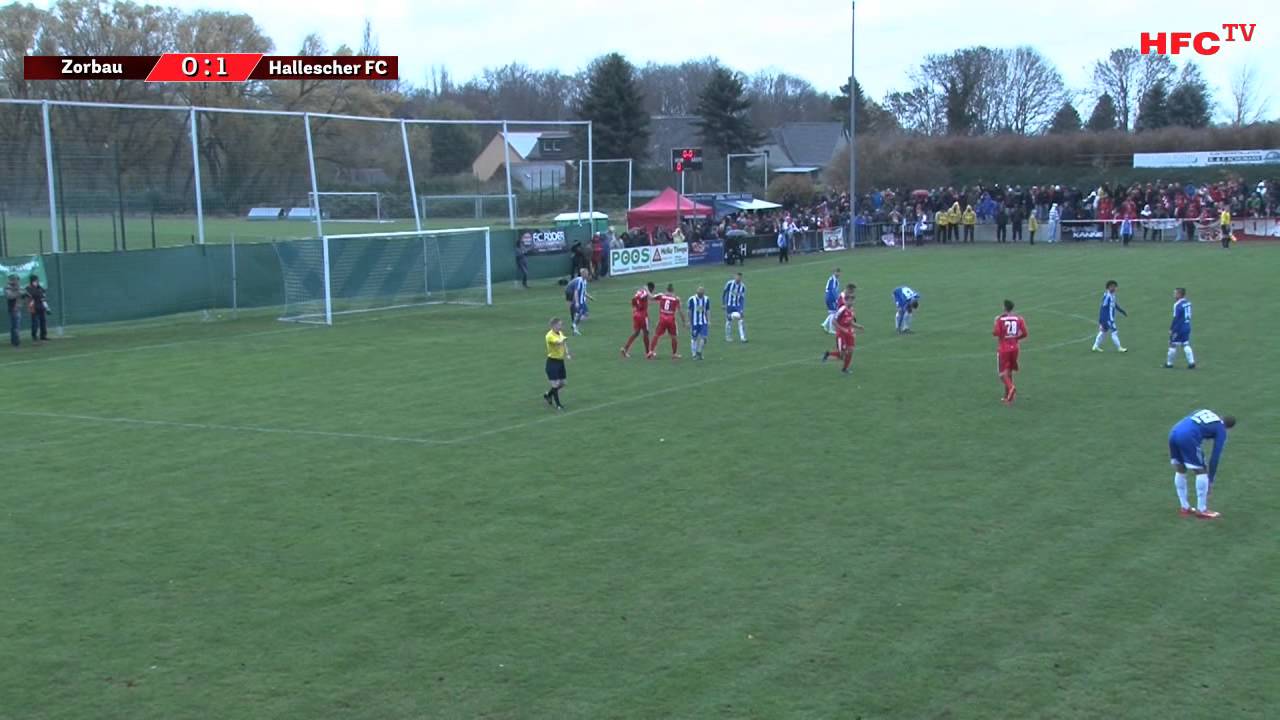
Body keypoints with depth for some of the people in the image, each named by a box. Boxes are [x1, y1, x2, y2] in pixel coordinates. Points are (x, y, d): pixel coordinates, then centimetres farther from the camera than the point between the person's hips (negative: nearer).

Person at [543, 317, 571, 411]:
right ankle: (558, 404, 10)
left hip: (560, 361, 8)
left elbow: (564, 344, 18)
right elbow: (559, 342, -39)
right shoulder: (550, 336, -20)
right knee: (555, 384, -4)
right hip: (552, 362, -8)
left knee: (563, 383, 13)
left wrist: (567, 354, 5)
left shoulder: (560, 333, 5)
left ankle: (548, 395, 36)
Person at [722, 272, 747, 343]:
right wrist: (723, 304, -2)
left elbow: (742, 298, -5)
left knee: (741, 320, -8)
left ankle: (743, 337, -4)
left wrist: (742, 309, -11)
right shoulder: (729, 283, -11)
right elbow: (724, 293, -2)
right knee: (729, 321, 2)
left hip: (738, 306, 2)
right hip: (729, 305, -2)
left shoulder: (743, 286, -5)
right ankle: (728, 337, 16)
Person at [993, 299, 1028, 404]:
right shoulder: (1019, 319, 0)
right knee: (1009, 372, 16)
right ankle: (1007, 397, 20)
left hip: (1003, 349, -4)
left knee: (1002, 373, 1)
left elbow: (995, 333, -17)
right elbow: (1024, 334, -4)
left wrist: (996, 323, 2)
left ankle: (1011, 387, -28)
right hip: (1014, 348, 4)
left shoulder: (1000, 319, -10)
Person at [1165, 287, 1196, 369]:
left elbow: (1176, 318, -18)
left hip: (1179, 328, -7)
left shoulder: (1178, 305, -18)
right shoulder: (1188, 303, 6)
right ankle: (1191, 362, 1)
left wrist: (1171, 329, -11)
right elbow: (1188, 316, 13)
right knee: (1186, 345, 10)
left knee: (1173, 345, 4)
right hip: (1187, 328, 7)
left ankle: (1169, 363, 13)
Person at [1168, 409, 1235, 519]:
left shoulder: (1205, 412, 30)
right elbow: (1215, 456, 13)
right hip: (1187, 438, -6)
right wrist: (1210, 481, 20)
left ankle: (1184, 507, 29)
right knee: (1201, 471, 10)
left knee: (1180, 470, 22)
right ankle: (1201, 510, 14)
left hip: (1173, 433, 6)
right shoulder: (1221, 430, 14)